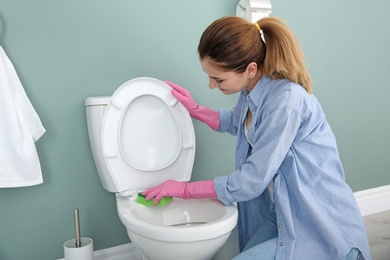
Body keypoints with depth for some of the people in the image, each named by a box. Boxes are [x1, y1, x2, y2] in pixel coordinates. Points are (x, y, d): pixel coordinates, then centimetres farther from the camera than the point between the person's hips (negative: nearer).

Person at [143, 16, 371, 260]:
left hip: (324, 228, -8)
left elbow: (252, 180, -24)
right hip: (282, 212, 8)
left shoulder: (286, 99, -27)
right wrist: (195, 109, 11)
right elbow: (236, 123, 22)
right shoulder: (253, 89, -2)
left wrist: (184, 189, -13)